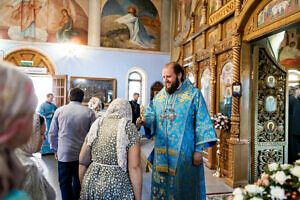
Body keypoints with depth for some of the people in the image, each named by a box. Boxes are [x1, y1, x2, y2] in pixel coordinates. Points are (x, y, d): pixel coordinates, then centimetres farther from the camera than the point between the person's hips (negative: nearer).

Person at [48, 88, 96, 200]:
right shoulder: (89, 112, -6)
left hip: (64, 154, 0)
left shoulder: (59, 111, -2)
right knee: (79, 182, 18)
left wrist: (55, 150, 17)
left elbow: (52, 134, 4)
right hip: (83, 155, 1)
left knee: (65, 183, 12)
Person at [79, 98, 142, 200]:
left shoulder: (96, 126, 5)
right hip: (117, 189, -4)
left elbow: (82, 162, 7)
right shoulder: (130, 128, -8)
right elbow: (134, 167, -14)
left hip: (92, 182, 4)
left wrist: (84, 187, 19)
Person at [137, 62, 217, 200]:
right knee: (161, 186, 14)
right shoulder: (159, 96, 9)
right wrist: (145, 121, -14)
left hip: (184, 153, -4)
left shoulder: (193, 94, -5)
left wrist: (198, 150, -11)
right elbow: (152, 116, 9)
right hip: (162, 153, 4)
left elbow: (201, 123, -8)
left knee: (183, 187, 9)